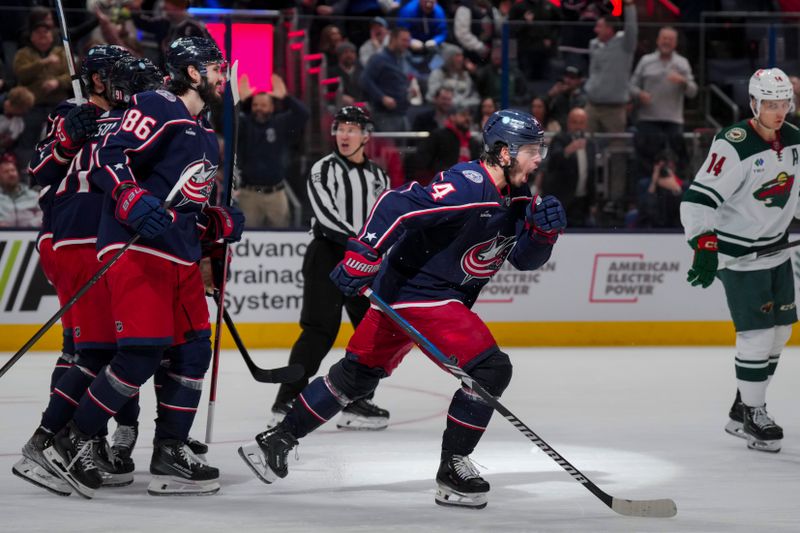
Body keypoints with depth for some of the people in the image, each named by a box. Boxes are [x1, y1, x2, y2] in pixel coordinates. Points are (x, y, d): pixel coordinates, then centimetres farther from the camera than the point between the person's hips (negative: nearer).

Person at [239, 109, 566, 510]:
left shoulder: (516, 199, 6)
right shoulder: (468, 187, -24)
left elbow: (525, 257, 10)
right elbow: (398, 205, -30)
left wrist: (544, 228, -10)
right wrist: (362, 258, -33)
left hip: (446, 299, 10)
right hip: (414, 290, -10)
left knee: (359, 373, 16)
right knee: (491, 368, -14)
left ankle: (279, 438, 24)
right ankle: (452, 469, -5)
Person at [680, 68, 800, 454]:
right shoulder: (734, 146, -23)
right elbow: (698, 198, -28)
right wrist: (704, 246, -37)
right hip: (739, 255, -8)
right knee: (757, 333, -11)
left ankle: (743, 410, 25)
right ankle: (752, 415, 3)